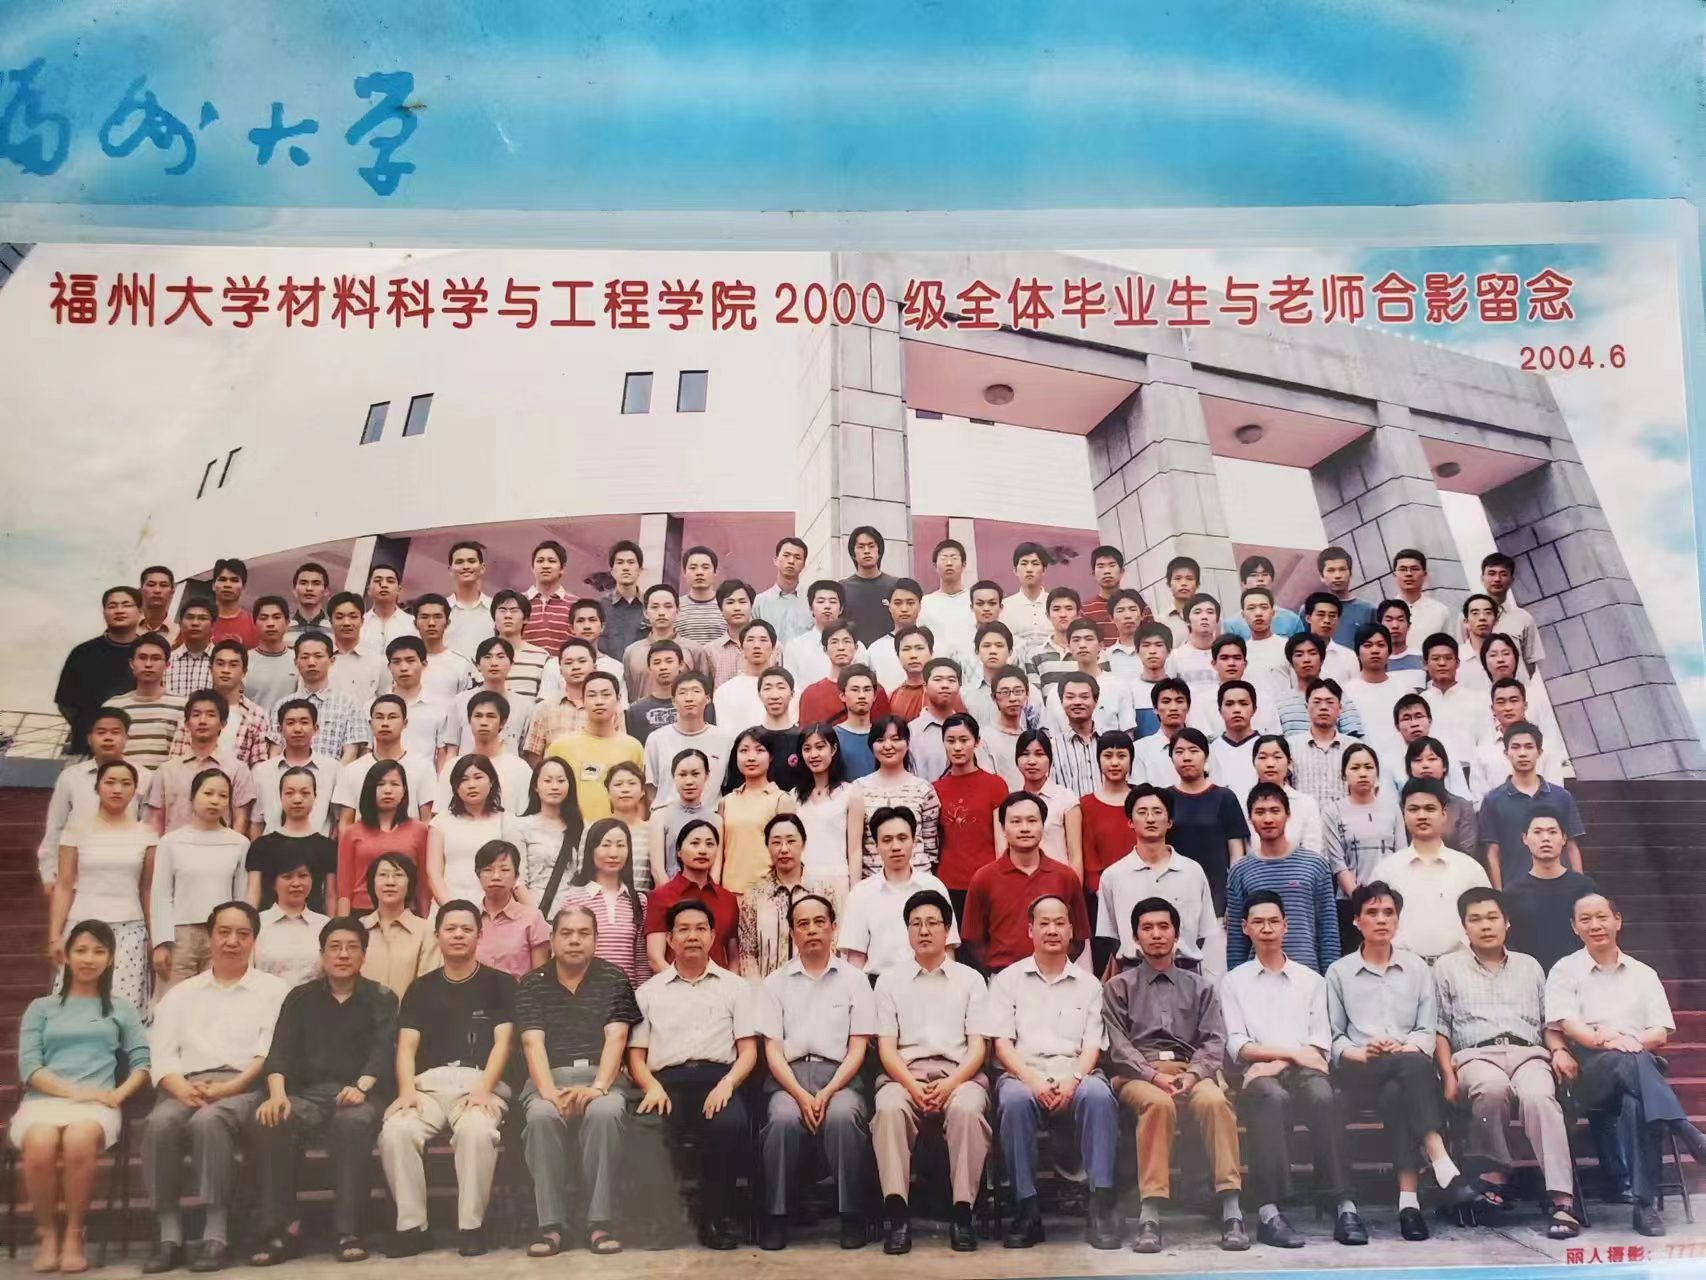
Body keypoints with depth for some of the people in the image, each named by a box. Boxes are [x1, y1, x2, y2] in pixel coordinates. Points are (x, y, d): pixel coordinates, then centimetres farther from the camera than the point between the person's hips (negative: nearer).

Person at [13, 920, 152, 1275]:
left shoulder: (121, 1008, 22)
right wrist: (73, 1090, -10)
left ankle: (74, 1235, -17)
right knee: (41, 1142, -35)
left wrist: (119, 1094, -8)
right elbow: (28, 1067, 6)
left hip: (96, 1105, 0)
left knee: (79, 1138, -36)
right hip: (43, 1100, 1)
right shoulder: (41, 1007, 21)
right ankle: (46, 1234, -12)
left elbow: (142, 1062, 12)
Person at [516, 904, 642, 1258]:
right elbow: (533, 1043, -5)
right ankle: (551, 1223, -21)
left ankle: (601, 1221, -22)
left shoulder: (613, 979, 6)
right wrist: (549, 1092, -22)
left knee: (605, 1113, -34)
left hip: (602, 1075, -1)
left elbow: (616, 1038, -5)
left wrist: (598, 1087, -23)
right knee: (541, 1116, -33)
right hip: (550, 1077, 1)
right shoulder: (532, 984, 8)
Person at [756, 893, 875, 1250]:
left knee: (843, 1116, -33)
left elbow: (858, 1048, 5)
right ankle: (775, 1215, -15)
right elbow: (772, 1050, 5)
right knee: (783, 1118, -32)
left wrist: (828, 1092, -12)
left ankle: (851, 1215, -17)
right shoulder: (775, 983, 12)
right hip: (789, 1075, 1)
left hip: (839, 1074, 0)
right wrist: (801, 1095, -13)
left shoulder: (854, 980, 11)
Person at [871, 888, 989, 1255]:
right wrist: (912, 1085, -13)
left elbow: (978, 1046, 5)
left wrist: (951, 1084, -14)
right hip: (905, 1075, 0)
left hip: (959, 1074, 0)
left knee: (967, 1109, -35)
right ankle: (897, 1212, -33)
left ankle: (962, 1211, -28)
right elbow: (886, 1047, 6)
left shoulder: (970, 979, 13)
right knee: (889, 1108, -34)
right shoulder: (889, 981, 14)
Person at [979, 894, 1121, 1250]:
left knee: (1099, 1095, -33)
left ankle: (1101, 1205, -28)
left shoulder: (1088, 984, 18)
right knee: (1014, 1099, -35)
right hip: (1023, 1074, -1)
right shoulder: (1009, 979, 13)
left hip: (1074, 1075, 1)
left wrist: (1072, 1081, -12)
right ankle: (1027, 1210, -25)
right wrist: (1032, 1080, -13)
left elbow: (1092, 1046, 9)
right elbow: (1001, 1043, 4)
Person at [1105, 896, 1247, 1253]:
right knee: (1158, 1103, -36)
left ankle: (1231, 1211, -33)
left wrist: (1192, 1075, -12)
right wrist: (1155, 1076, -15)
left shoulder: (1200, 987, 22)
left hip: (1191, 1070, 2)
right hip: (1137, 1073, -2)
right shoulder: (1118, 987, 15)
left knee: (1215, 1100, -33)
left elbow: (1214, 1041, 9)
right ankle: (1150, 1216, -36)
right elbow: (1118, 1046, 3)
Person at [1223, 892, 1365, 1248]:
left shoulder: (1311, 980, 21)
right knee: (1273, 1097, -37)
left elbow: (1320, 1045, 9)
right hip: (1259, 1075, -1)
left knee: (1323, 1096, -34)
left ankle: (1343, 1205, -34)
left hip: (1303, 1070, 2)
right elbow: (1237, 1046, 4)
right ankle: (1269, 1210, -40)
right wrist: (1292, 1051, -7)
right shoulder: (1234, 982, 16)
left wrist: (1279, 1063, -8)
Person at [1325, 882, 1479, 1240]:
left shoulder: (1418, 968, 21)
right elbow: (1332, 1036, 9)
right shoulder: (1338, 972, 16)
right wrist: (1359, 1052, -13)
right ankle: (1443, 1167, -44)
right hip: (1359, 1073, -1)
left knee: (1397, 1092, -37)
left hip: (1410, 1069, 2)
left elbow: (1427, 1031, 11)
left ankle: (1408, 1198, -43)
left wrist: (1408, 1048, -12)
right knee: (1414, 1067, -36)